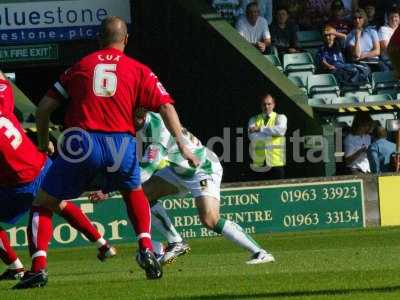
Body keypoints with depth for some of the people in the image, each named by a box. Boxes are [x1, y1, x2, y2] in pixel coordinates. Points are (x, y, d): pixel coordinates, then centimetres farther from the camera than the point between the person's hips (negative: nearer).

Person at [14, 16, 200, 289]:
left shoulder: (80, 66, 17)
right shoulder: (138, 70, 15)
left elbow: (44, 107, 17)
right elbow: (166, 107, 4)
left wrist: (43, 144, 29)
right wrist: (183, 146, 3)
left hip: (81, 143, -1)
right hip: (121, 144, 1)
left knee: (44, 204, 13)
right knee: (134, 193, 32)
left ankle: (38, 269, -2)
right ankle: (146, 249, 12)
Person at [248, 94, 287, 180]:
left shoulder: (280, 118, 8)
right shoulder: (254, 120, 13)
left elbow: (280, 130, -14)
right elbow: (252, 136, -5)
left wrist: (260, 129, -11)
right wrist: (270, 134, -10)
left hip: (276, 163, -1)